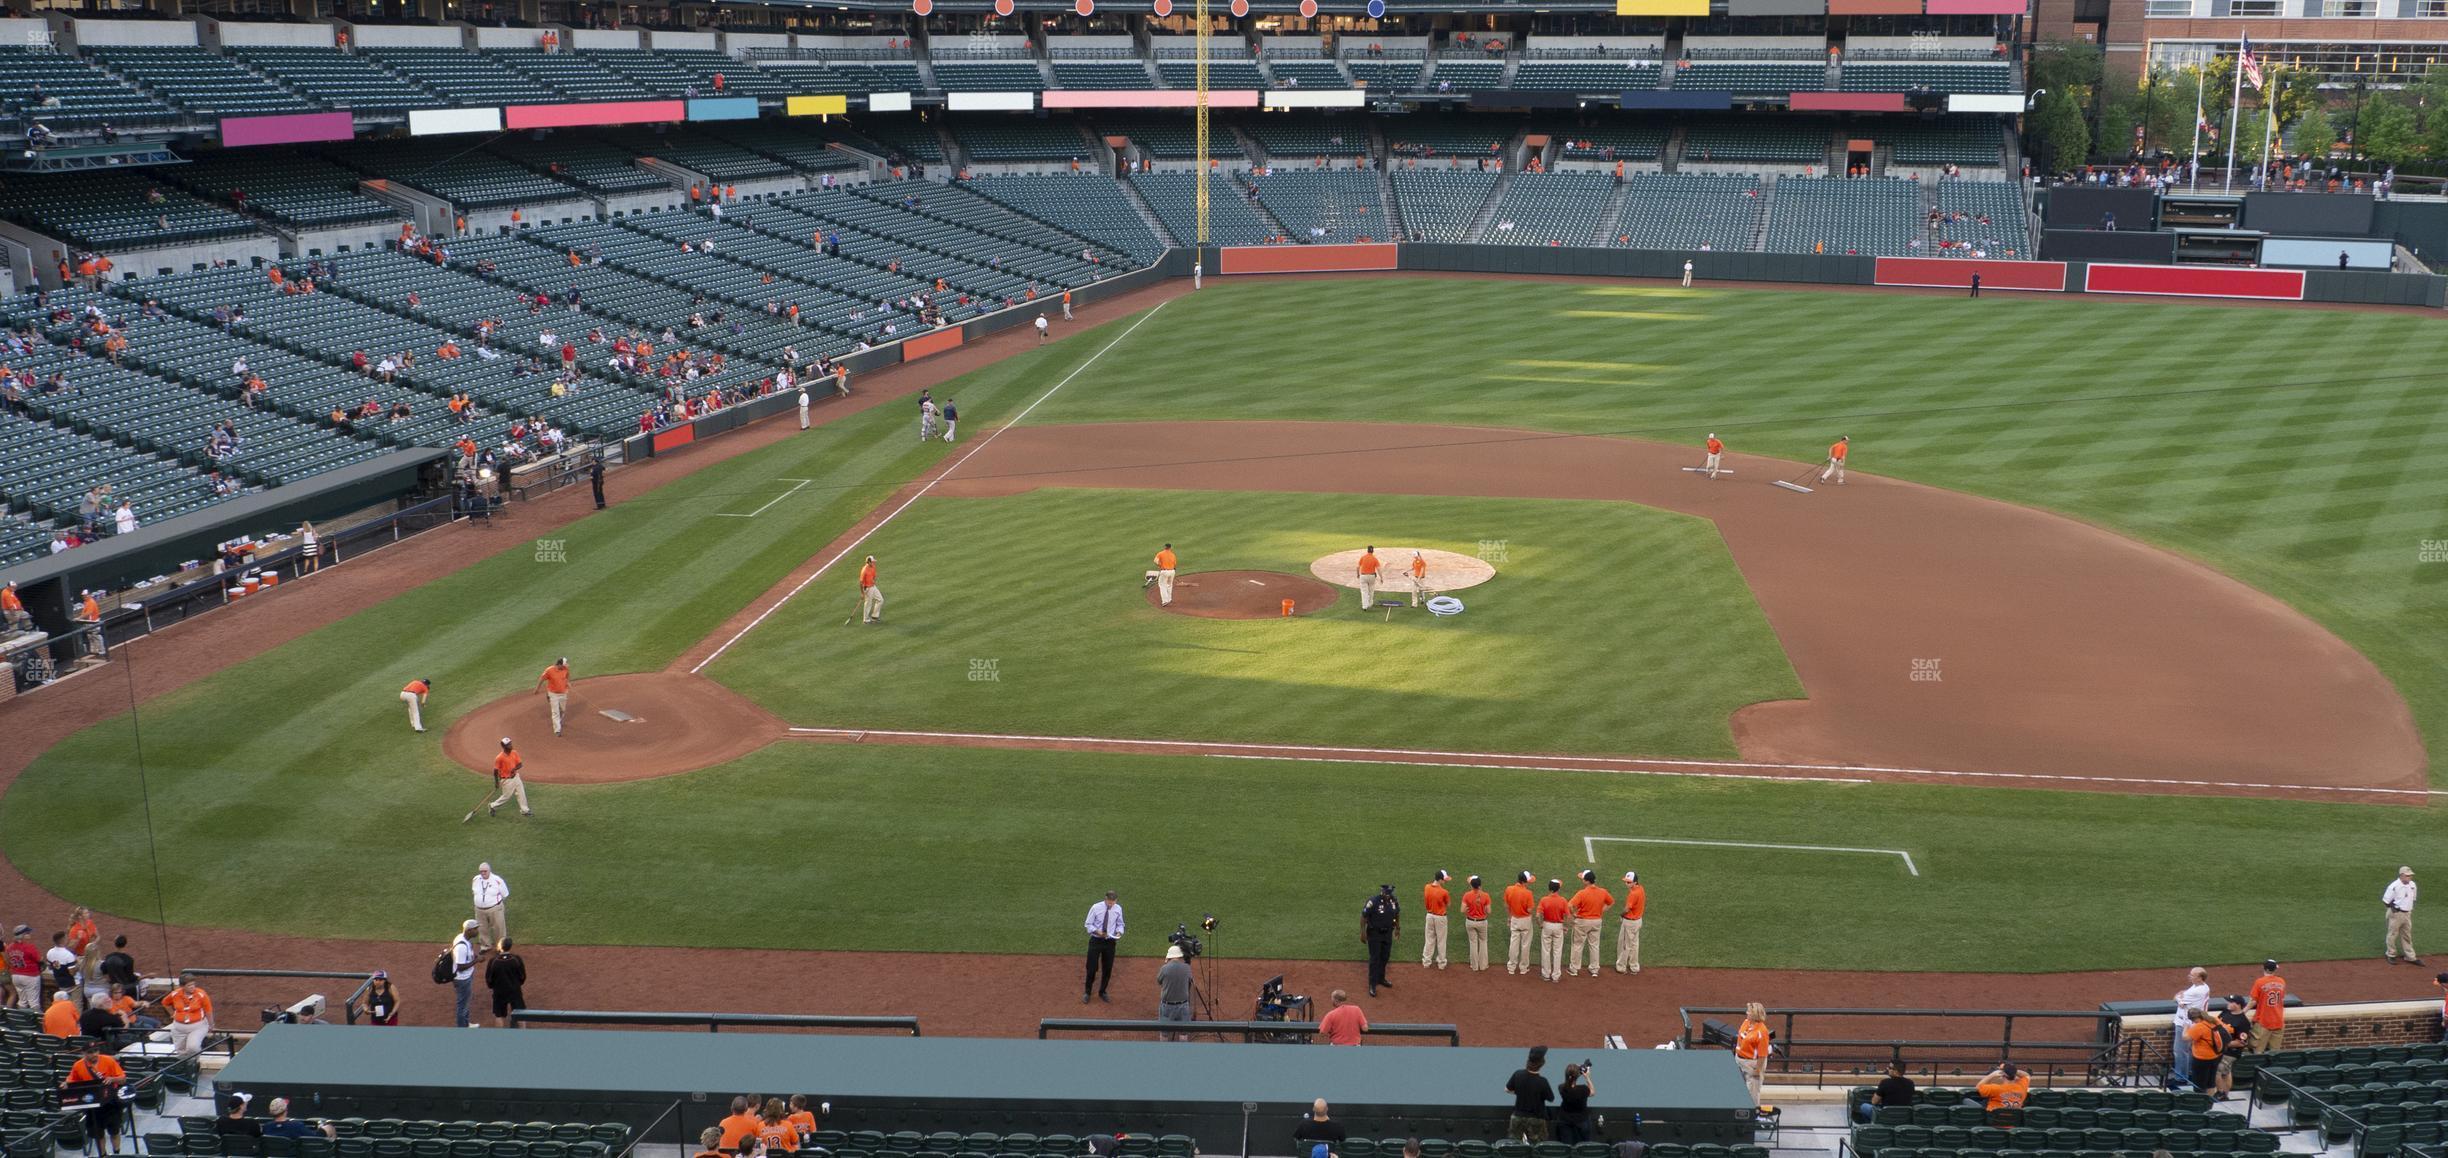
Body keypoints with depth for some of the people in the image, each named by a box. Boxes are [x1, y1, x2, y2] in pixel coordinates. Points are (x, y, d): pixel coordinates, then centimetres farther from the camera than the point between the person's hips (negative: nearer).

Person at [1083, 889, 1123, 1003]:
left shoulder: (1118, 909, -6)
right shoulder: (1096, 908, -15)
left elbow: (1120, 924, 7)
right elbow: (1088, 924, -7)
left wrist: (1119, 932, -14)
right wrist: (1098, 931, -24)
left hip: (1110, 941, 3)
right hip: (1096, 941, -3)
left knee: (1107, 968, 11)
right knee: (1092, 968, 2)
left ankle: (1102, 992, 31)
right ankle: (1087, 992, 21)